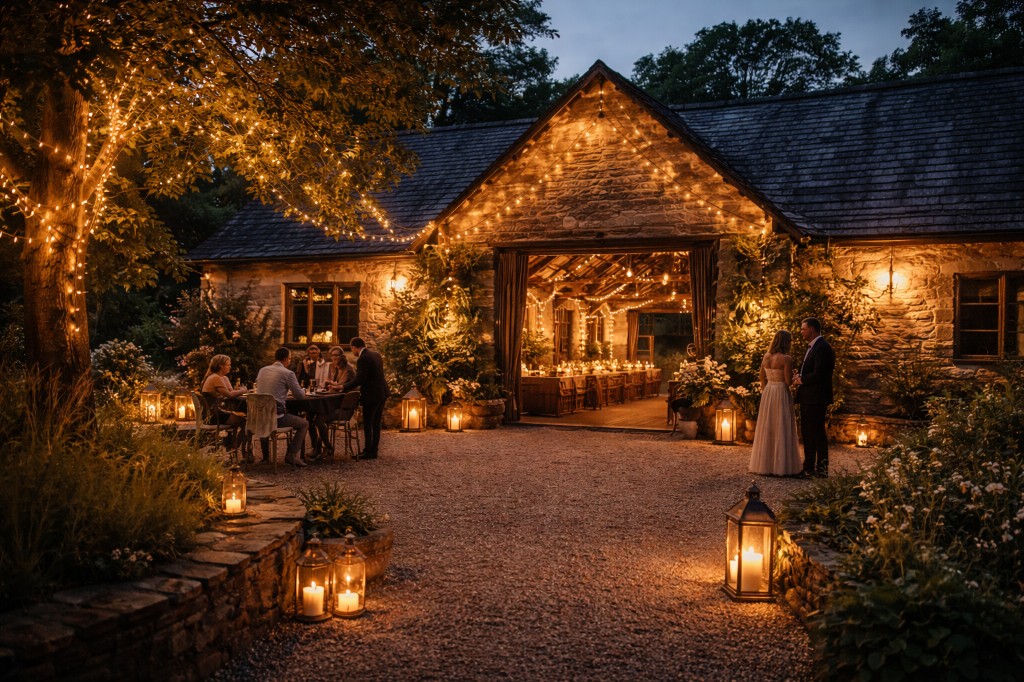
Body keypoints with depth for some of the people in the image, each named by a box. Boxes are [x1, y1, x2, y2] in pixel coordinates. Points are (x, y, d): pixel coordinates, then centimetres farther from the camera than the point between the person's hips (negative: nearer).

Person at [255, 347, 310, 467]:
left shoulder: (262, 370, 11)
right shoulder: (288, 373, -7)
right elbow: (300, 395, -2)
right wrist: (303, 390, 22)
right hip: (276, 416, -7)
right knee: (304, 424, 15)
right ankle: (292, 456, 6)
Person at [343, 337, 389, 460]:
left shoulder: (363, 359, -18)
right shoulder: (376, 354, 11)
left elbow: (359, 379, -22)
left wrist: (343, 387, -16)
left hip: (371, 395, -9)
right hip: (382, 393, 9)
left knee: (368, 424, -1)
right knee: (376, 424, 15)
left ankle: (369, 452, 2)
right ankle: (373, 450, 21)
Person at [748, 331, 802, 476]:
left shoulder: (766, 357, 5)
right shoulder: (786, 359, -14)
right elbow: (788, 382, -15)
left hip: (767, 393, 7)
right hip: (781, 395, -7)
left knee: (767, 429, 13)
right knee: (781, 430, 0)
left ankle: (764, 464, 18)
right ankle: (781, 466, 4)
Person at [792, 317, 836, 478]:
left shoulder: (822, 348, -16)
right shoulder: (812, 347, 17)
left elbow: (818, 375, -23)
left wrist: (801, 380, -8)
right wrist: (799, 378, 3)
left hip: (816, 399, -11)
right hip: (807, 398, 11)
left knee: (817, 433, -4)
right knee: (807, 433, 15)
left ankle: (822, 469, 3)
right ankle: (809, 467, 24)